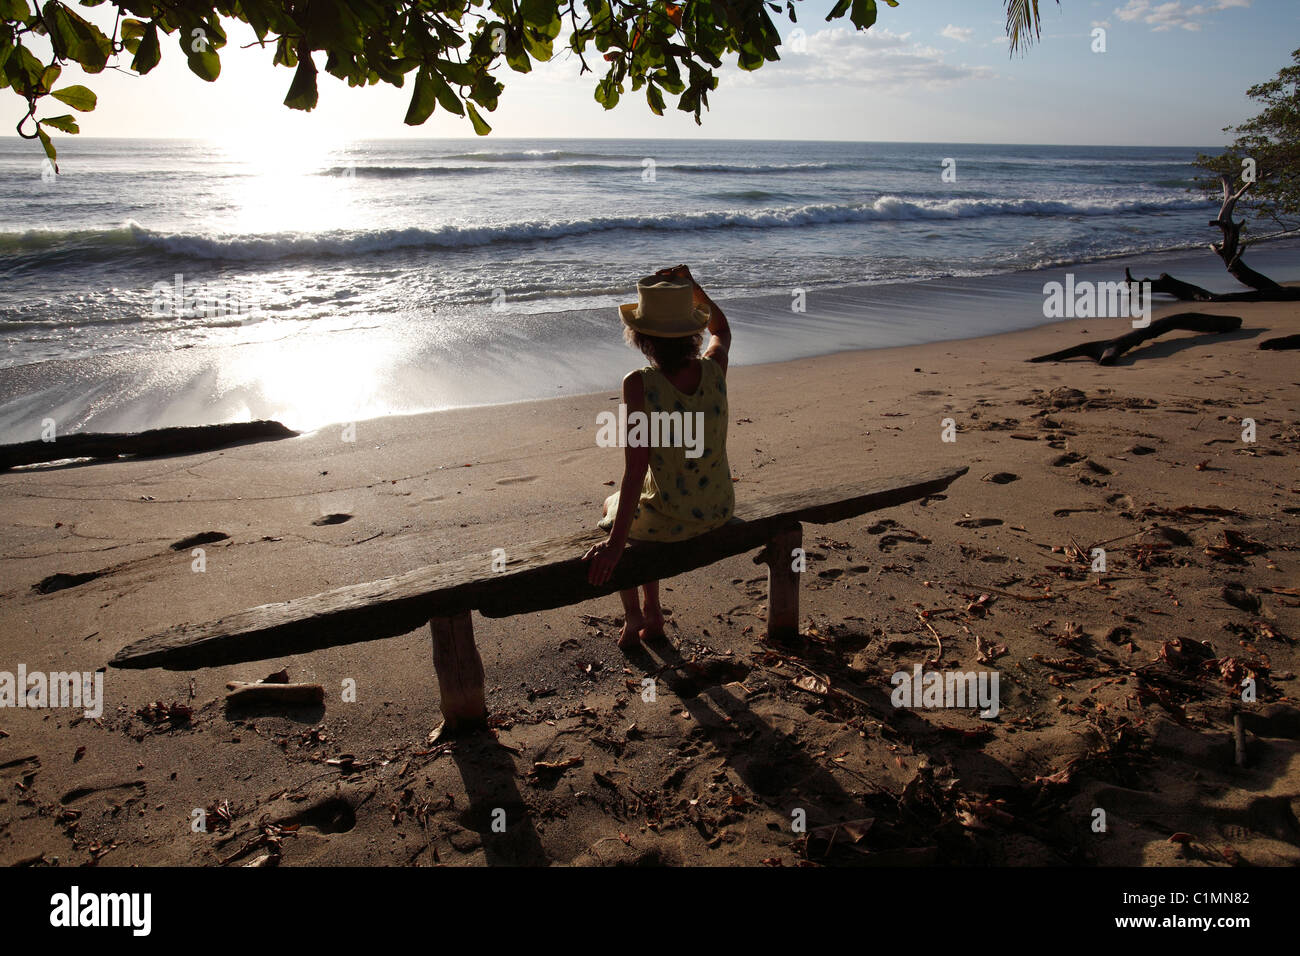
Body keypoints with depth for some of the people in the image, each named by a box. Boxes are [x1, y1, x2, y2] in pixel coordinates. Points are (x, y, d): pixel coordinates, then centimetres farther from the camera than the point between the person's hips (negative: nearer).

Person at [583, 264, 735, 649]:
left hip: (672, 518, -5)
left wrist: (616, 543, -22)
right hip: (720, 509, 5)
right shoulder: (713, 368, -12)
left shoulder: (640, 384, -26)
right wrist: (693, 287, 3)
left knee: (613, 506, 31)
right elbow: (722, 331, 14)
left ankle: (633, 617, 40)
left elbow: (636, 472, -27)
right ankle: (653, 615, 43)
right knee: (642, 511, 35)